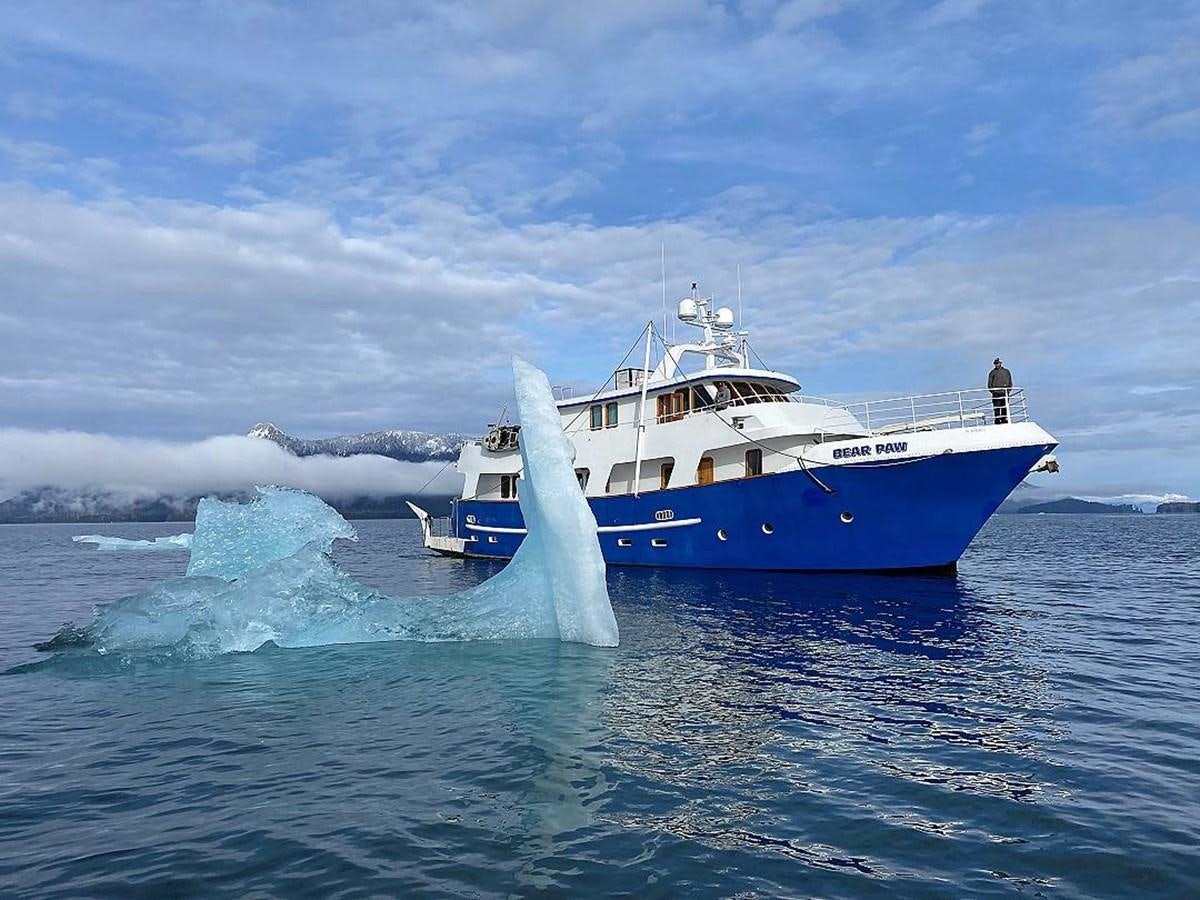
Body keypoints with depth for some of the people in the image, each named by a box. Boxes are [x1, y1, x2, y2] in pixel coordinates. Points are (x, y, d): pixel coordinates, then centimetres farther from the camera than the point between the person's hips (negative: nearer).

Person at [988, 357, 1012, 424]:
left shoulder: (1006, 372, 13)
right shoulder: (992, 373, 5)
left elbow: (1010, 382, 16)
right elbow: (989, 384, 5)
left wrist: (1008, 390, 4)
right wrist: (992, 390, -6)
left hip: (1005, 393, 3)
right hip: (996, 393, -3)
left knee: (1005, 408, 5)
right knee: (996, 408, -6)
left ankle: (1004, 420, 12)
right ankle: (997, 421, -4)